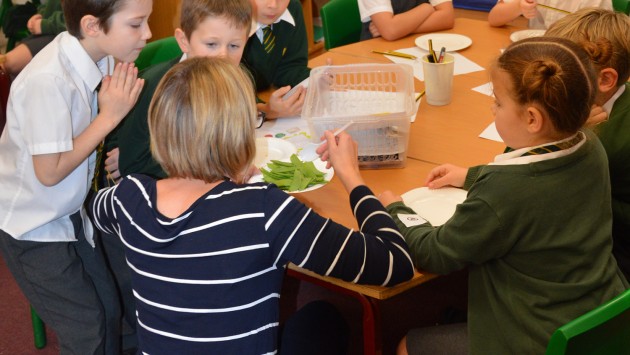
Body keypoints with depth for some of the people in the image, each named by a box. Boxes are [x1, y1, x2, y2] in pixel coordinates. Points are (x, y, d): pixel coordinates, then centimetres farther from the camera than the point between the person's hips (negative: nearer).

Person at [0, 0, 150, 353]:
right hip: (32, 227, -7)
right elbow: (50, 171, -25)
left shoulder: (102, 59, -9)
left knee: (109, 309, 13)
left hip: (70, 214, 7)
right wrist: (110, 115, -22)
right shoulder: (48, 80, -31)